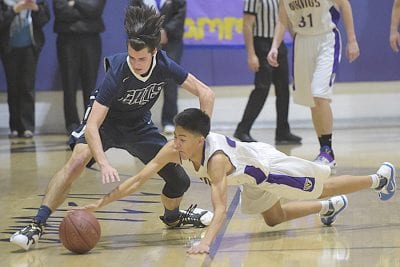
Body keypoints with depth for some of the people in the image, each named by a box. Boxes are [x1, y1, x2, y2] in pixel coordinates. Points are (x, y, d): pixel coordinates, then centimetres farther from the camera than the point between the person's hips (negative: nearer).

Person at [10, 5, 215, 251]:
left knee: (180, 181, -3)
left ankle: (172, 217, 34)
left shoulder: (164, 65, -24)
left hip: (139, 125, 4)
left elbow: (205, 93, -14)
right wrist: (104, 164, -52)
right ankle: (37, 226, -31)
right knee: (79, 159, -33)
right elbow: (92, 126, -39)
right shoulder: (117, 73, -34)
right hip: (106, 120, -4)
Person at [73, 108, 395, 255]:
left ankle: (381, 177, 38)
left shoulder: (216, 159, -46)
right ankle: (330, 207, 45)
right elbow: (138, 179, -25)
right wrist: (100, 203, -33)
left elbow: (221, 209, -55)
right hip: (252, 177, 7)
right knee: (274, 219, 25)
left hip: (268, 165, -7)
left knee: (325, 186, 13)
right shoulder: (172, 150, -27)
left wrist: (205, 242, -70)